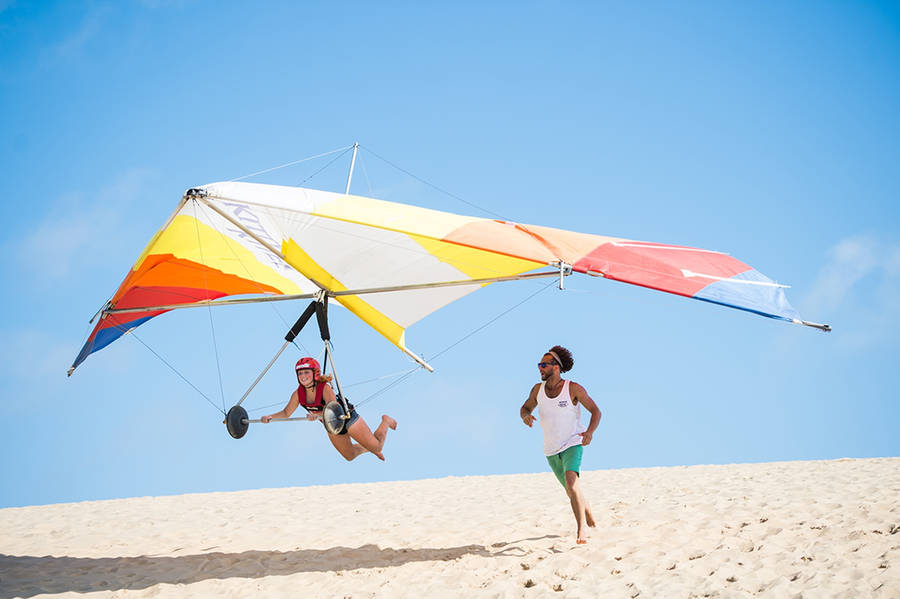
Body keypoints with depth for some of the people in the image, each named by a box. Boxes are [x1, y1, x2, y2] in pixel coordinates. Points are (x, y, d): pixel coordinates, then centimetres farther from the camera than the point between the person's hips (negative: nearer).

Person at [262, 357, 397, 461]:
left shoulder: (325, 388, -35)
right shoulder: (298, 393, -18)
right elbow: (286, 413, -9)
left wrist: (318, 415, -65)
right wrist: (270, 417, -27)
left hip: (348, 418, -6)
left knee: (377, 447, 3)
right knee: (350, 456, 20)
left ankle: (386, 422, 31)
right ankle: (368, 449, 51)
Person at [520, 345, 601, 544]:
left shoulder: (573, 388, -13)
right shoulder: (538, 389, 0)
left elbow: (595, 411, -6)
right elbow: (525, 408, 15)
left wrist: (590, 431, -24)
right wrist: (526, 416, -10)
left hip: (572, 444, -5)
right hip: (551, 450, 5)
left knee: (571, 481, -30)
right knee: (572, 492, 17)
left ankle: (581, 530, -35)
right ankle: (590, 519, 45)